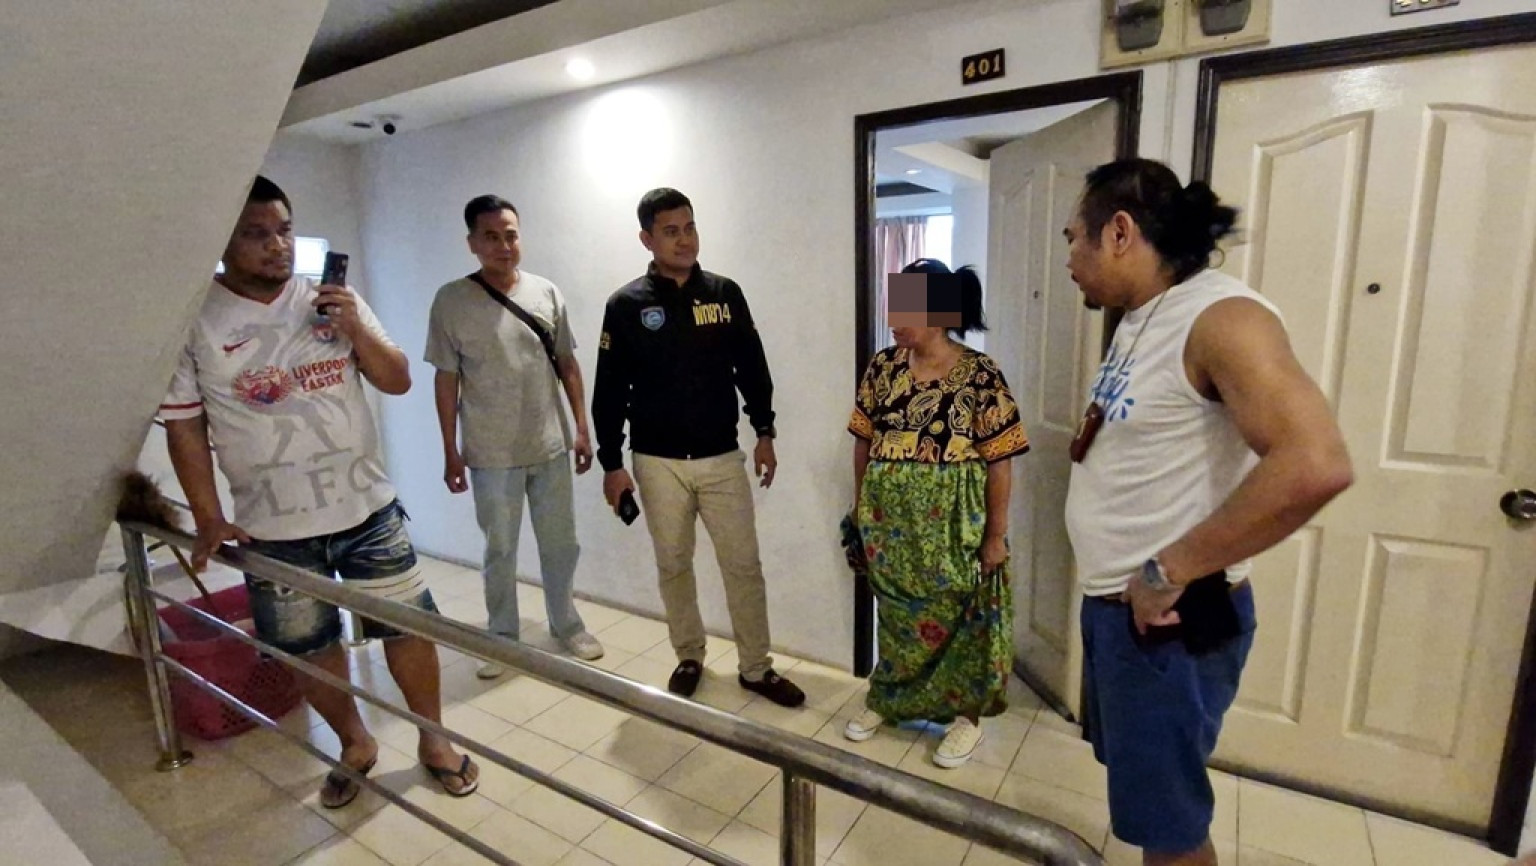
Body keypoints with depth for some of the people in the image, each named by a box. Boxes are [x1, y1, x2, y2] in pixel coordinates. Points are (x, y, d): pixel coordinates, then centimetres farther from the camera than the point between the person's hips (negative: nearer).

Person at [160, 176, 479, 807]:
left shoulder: (334, 301, 3)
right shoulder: (195, 320, -3)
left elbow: (398, 381, 2)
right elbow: (183, 424, 0)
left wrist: (357, 330, -15)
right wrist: (208, 518, -5)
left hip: (367, 509, 1)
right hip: (273, 529, 0)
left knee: (408, 626, 6)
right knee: (308, 649, 14)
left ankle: (433, 740, 27)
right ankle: (355, 743, 38)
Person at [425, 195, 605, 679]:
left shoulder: (547, 292, 2)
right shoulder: (452, 300, -5)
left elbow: (567, 365, 6)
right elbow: (446, 379, -2)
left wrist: (582, 428, 3)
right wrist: (450, 452, -2)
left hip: (551, 447, 2)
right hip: (491, 455, -2)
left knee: (561, 544, 13)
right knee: (500, 551, 12)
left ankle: (566, 624, 33)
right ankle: (503, 637, 31)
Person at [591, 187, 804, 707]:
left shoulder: (725, 293, 2)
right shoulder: (627, 305, -4)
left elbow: (752, 368, 9)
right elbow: (610, 391, -2)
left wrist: (764, 434, 7)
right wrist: (612, 463, -3)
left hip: (723, 458, 2)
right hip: (658, 463, -1)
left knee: (744, 565, 5)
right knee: (673, 566, 12)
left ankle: (756, 668, 21)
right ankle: (689, 657, 32)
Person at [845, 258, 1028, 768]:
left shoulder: (981, 376, -13)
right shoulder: (882, 367, -1)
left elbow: (1000, 462, -10)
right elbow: (864, 442, 7)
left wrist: (996, 534, -9)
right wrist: (860, 508, 9)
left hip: (952, 528, -3)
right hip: (889, 523, 4)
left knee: (958, 618, 12)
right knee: (897, 616, 18)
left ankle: (966, 714, 33)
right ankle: (887, 699, 38)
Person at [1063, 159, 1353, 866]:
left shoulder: (1220, 317, -20)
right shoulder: (1140, 320, 8)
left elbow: (1316, 465, -33)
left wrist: (1166, 572, -27)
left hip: (1169, 618, -9)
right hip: (1113, 603, 9)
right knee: (1140, 788, 25)